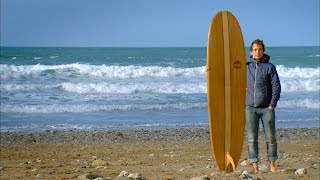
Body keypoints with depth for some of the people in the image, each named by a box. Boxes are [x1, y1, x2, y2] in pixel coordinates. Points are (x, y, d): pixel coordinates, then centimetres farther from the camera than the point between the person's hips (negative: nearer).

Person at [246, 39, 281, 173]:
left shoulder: (270, 67, 4)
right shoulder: (246, 67, 10)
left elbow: (276, 87, 0)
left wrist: (272, 105, -7)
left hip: (267, 108, -2)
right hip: (250, 108, 2)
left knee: (270, 138, 1)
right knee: (252, 138, -2)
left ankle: (272, 165, 10)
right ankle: (255, 167, 1)